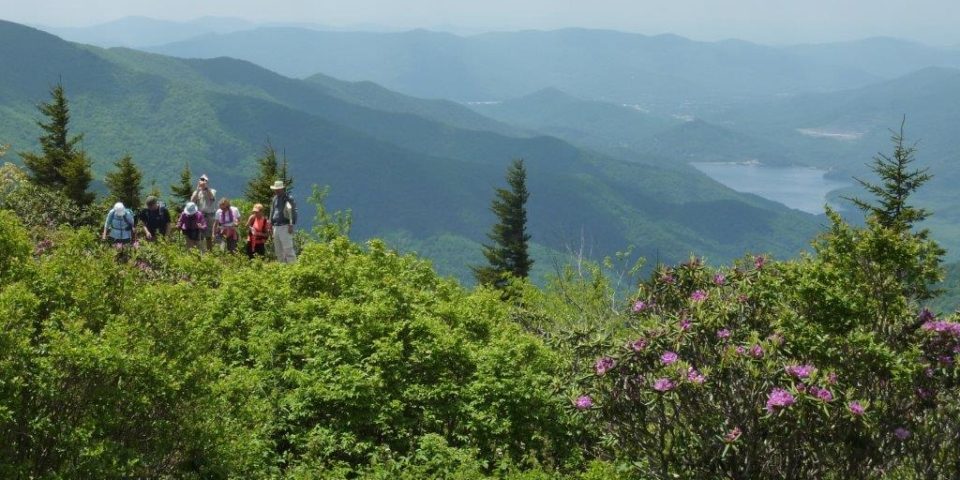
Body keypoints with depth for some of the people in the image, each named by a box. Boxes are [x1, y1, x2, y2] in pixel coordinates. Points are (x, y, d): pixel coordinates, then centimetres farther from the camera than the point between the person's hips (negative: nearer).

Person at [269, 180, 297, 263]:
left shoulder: (288, 199, -7)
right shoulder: (274, 199, 16)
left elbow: (293, 212, -13)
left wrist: (291, 225, -20)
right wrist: (270, 224, 19)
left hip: (285, 227, -8)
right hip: (276, 227, 8)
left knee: (287, 248, -12)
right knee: (278, 250, 10)